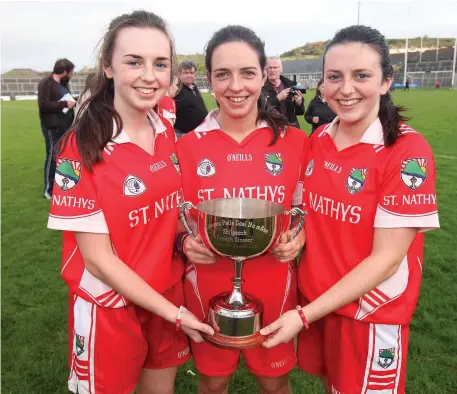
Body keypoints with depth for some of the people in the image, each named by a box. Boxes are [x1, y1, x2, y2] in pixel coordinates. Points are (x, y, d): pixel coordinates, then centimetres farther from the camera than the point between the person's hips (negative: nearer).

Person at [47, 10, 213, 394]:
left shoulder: (166, 133, -3)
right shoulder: (83, 148, -20)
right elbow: (97, 257, -18)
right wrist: (174, 313, -16)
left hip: (168, 293, 5)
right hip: (110, 307, -5)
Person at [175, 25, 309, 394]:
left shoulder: (294, 141, -6)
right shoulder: (188, 146, -6)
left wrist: (298, 238, -15)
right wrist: (186, 242, -16)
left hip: (273, 289, 0)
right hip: (208, 288, 1)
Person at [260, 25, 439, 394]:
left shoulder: (408, 151, -20)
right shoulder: (318, 139, -3)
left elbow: (386, 259, -21)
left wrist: (304, 315, -22)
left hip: (371, 312, -5)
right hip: (316, 297, 5)